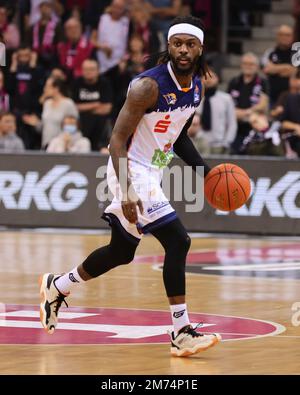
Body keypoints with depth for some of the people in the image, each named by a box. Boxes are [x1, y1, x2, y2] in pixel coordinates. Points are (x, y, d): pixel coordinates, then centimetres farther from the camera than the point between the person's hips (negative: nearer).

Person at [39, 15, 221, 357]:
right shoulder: (149, 85, -22)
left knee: (121, 252, 20)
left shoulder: (196, 86, 4)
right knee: (177, 241, -18)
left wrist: (205, 171, 7)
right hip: (131, 173, -9)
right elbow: (118, 139, -23)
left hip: (151, 173, 9)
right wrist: (126, 193, -31)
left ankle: (55, 287, 42)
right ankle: (181, 334, -14)